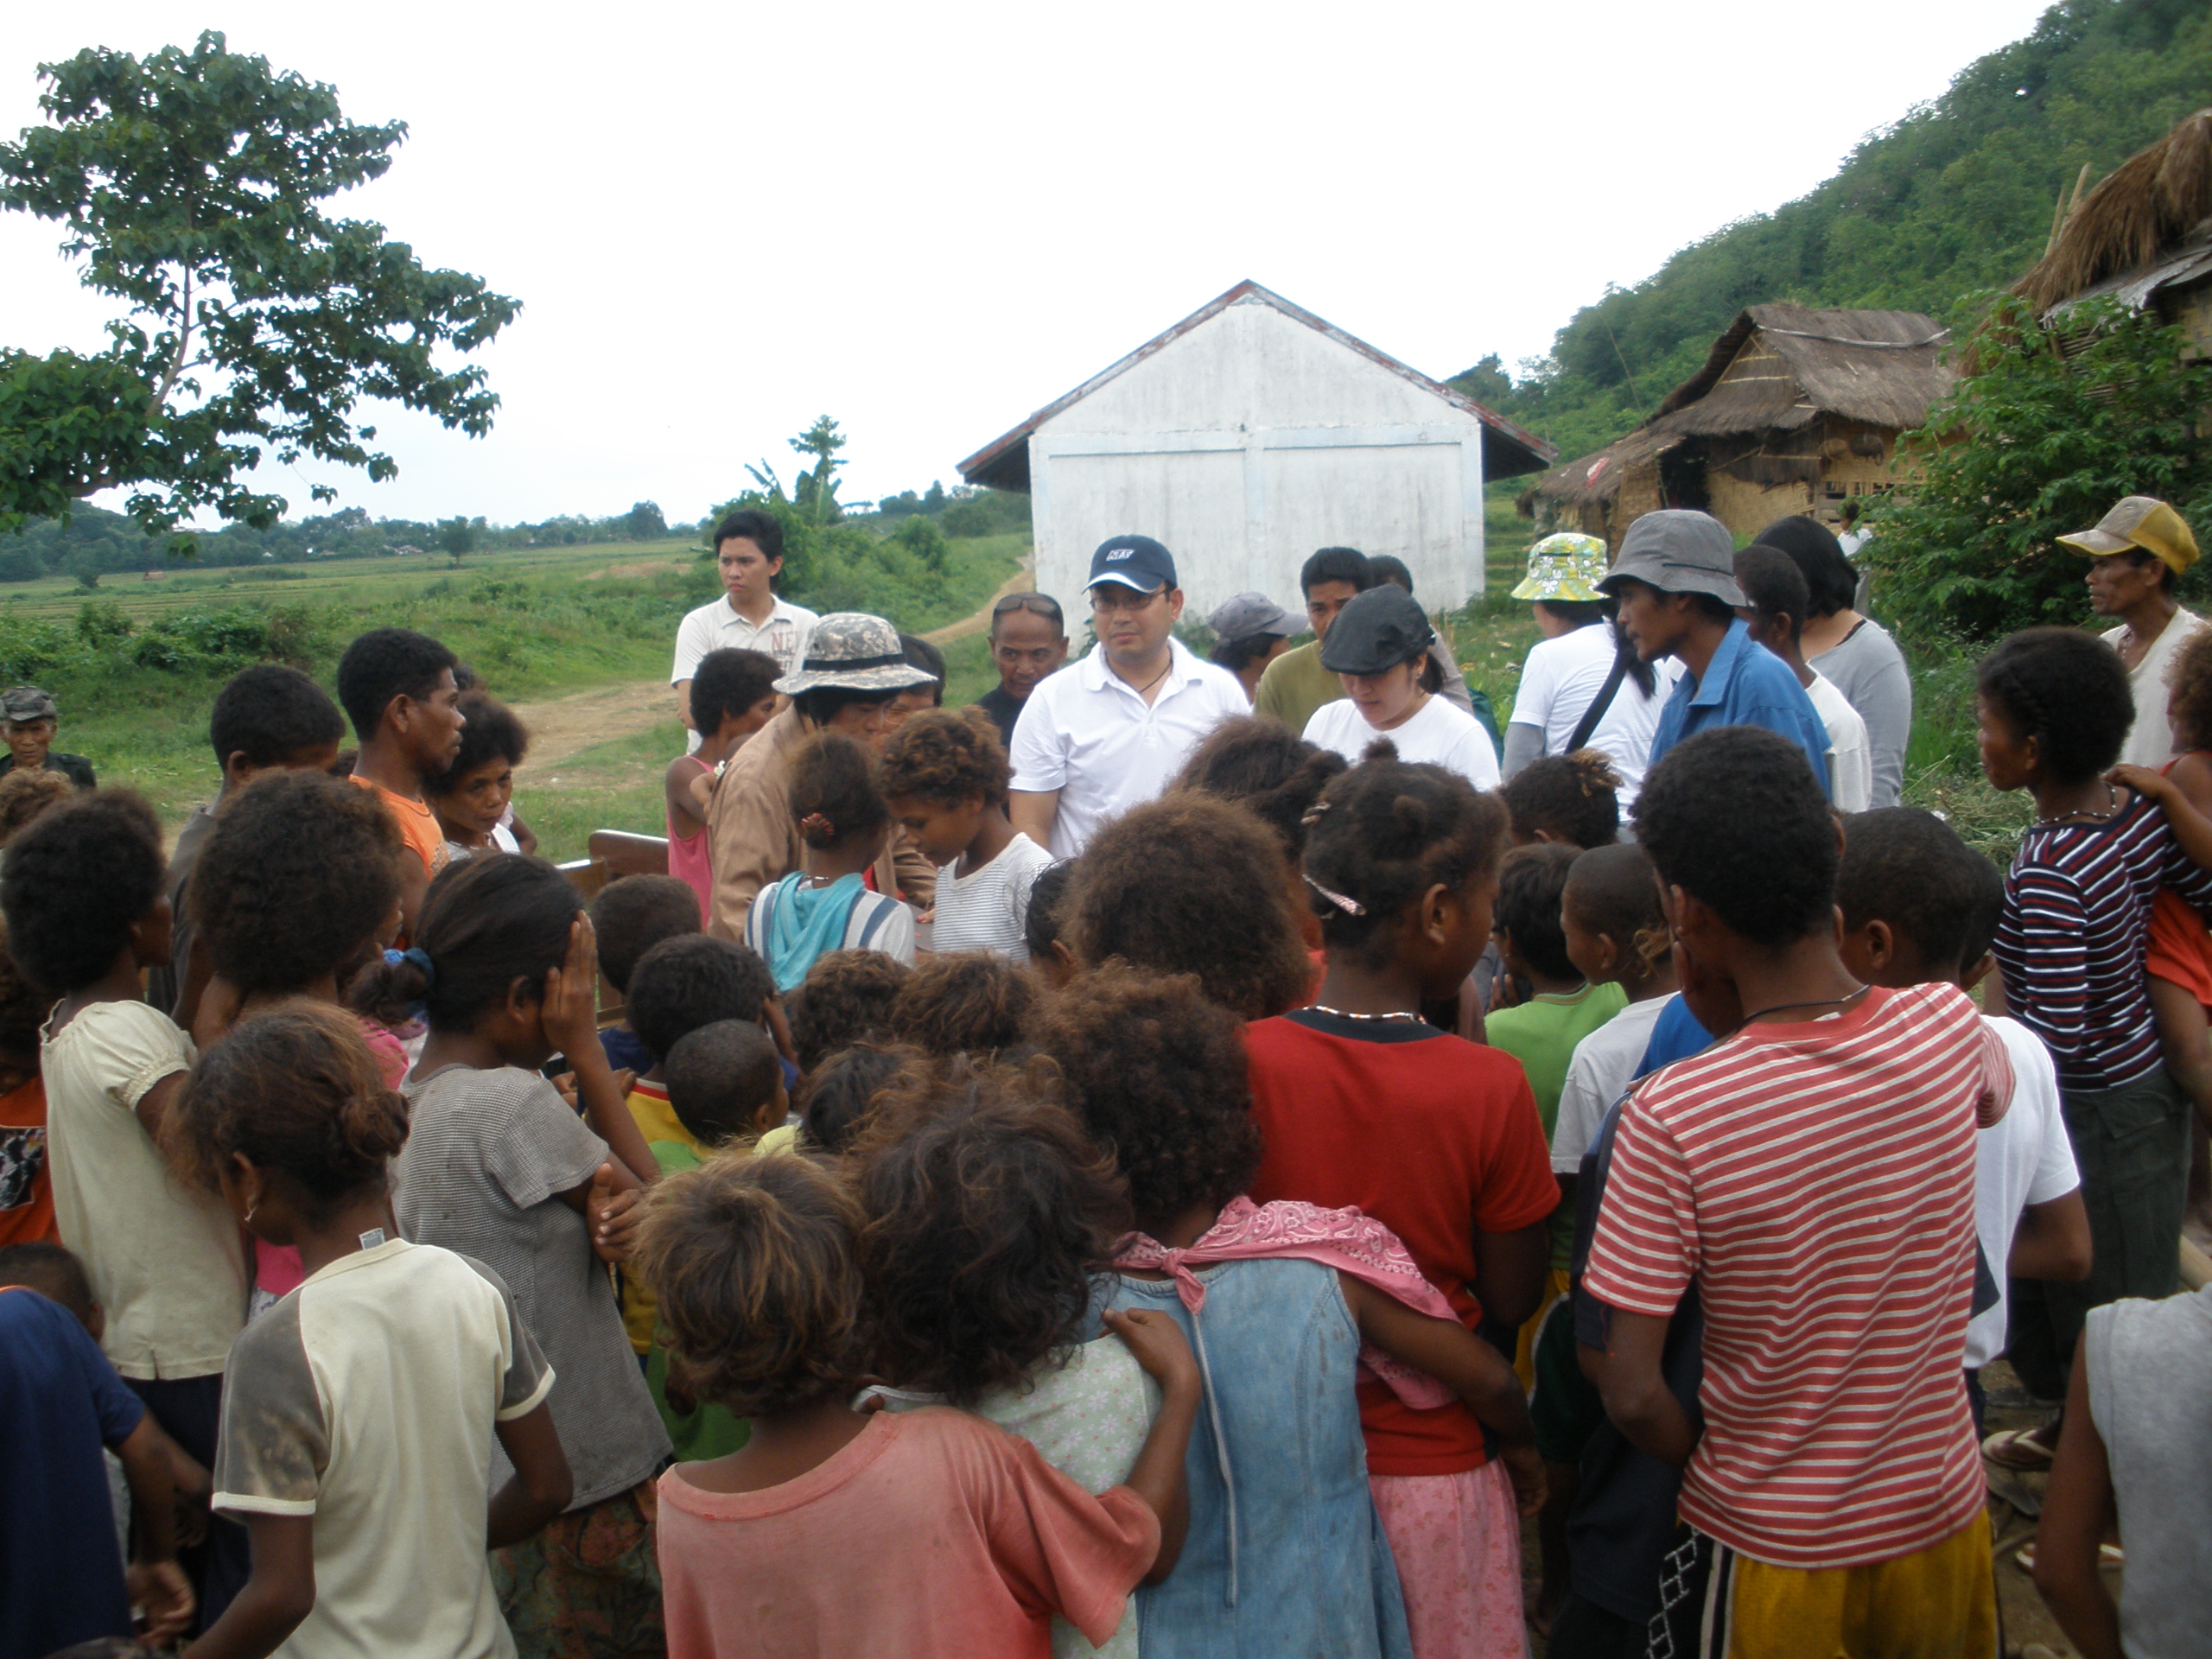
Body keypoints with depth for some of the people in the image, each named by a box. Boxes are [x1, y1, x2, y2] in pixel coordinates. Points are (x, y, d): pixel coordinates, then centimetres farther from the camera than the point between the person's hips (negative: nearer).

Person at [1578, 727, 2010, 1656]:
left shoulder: (1670, 1119, -28)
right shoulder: (1952, 1031, -16)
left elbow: (1628, 1393, -23)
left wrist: (1705, 1468, -1)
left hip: (1768, 1556, -4)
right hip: (1946, 1520, 4)